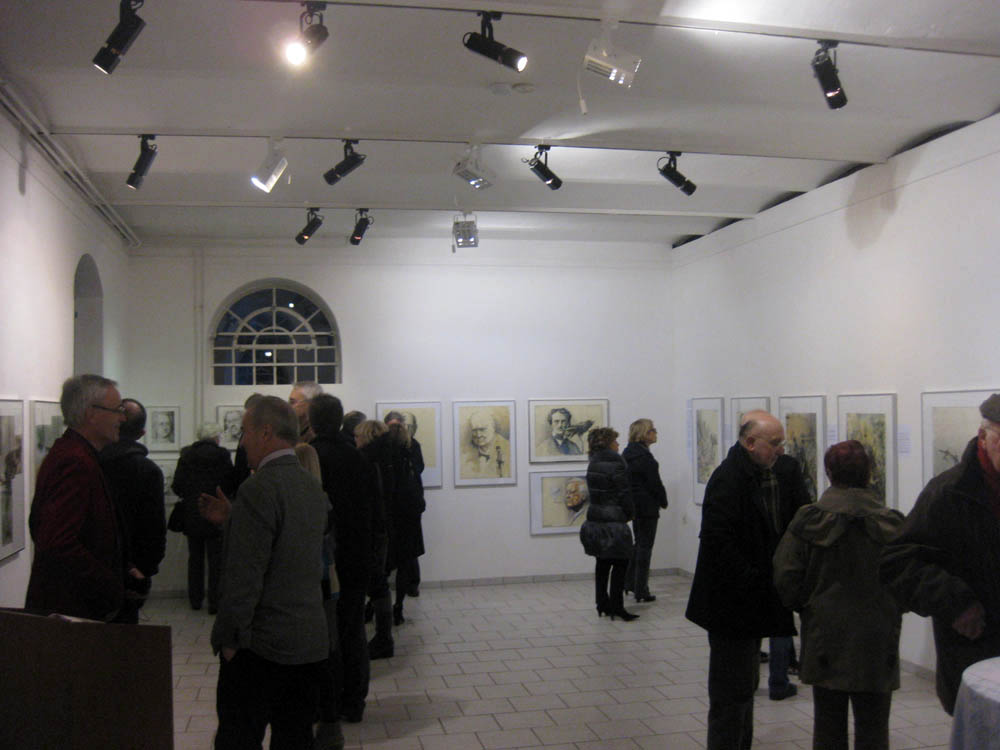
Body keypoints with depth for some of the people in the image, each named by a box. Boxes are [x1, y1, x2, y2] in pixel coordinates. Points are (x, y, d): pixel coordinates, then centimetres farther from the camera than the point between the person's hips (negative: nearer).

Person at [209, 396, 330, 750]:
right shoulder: (314, 486, 9)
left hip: (262, 644, -8)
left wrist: (229, 638, -10)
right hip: (311, 643, 8)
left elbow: (245, 577, -20)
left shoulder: (259, 488, -17)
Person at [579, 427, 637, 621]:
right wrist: (630, 513, 2)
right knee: (620, 563, 1)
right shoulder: (615, 463, -14)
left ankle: (602, 604, 19)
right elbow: (624, 492, -14)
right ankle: (616, 607, 2)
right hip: (613, 522, -8)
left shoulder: (593, 463, 10)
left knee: (603, 562, 14)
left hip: (596, 518, 8)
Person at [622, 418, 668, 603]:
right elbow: (655, 483, -17)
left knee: (639, 543, 21)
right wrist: (663, 501, -1)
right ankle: (641, 591, 5)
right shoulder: (644, 457, -19)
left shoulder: (627, 453, 9)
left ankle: (630, 583, 25)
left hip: (633, 504, 9)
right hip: (647, 506, -9)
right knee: (645, 546, 0)